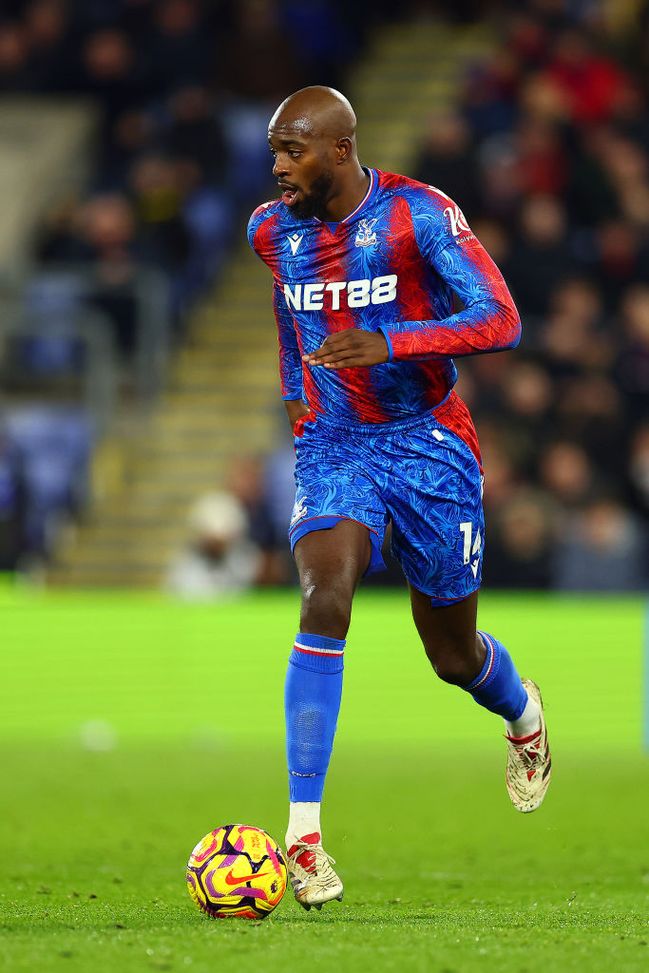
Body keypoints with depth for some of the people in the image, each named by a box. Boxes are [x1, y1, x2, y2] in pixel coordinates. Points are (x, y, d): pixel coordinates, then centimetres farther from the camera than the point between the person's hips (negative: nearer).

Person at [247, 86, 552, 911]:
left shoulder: (419, 215, -17)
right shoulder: (272, 231, -1)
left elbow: (501, 323, -24)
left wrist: (387, 343, -36)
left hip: (429, 443, -2)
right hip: (331, 444, 2)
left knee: (454, 656, 9)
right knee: (326, 601, -25)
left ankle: (523, 716, 49)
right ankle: (303, 828, -28)